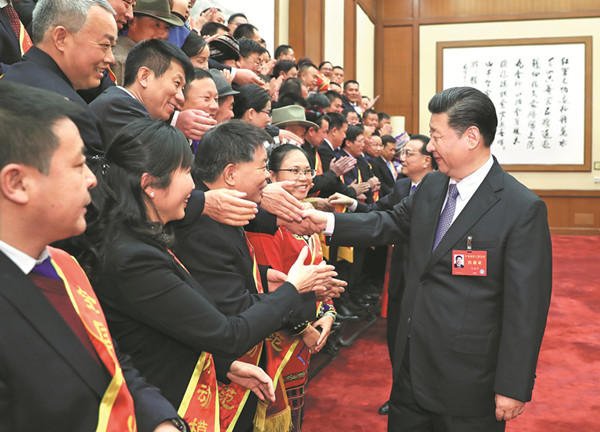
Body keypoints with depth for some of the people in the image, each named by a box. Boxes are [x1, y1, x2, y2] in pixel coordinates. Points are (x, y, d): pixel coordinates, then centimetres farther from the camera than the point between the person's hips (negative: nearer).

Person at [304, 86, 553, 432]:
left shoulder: (523, 208, -18)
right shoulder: (431, 186, 4)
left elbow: (526, 305, -18)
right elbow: (391, 224, 18)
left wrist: (514, 388, -16)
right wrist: (328, 221, 6)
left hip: (468, 381, -6)